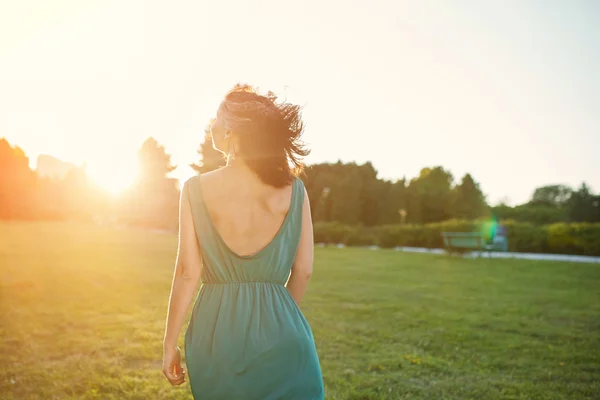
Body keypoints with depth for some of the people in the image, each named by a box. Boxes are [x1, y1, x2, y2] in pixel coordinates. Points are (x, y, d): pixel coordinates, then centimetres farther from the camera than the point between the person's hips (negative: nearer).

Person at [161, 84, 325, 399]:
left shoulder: (196, 189, -8)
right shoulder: (293, 190, -3)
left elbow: (188, 272, -8)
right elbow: (303, 271, 0)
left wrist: (170, 344, 3)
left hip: (216, 333, 0)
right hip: (281, 336, 1)